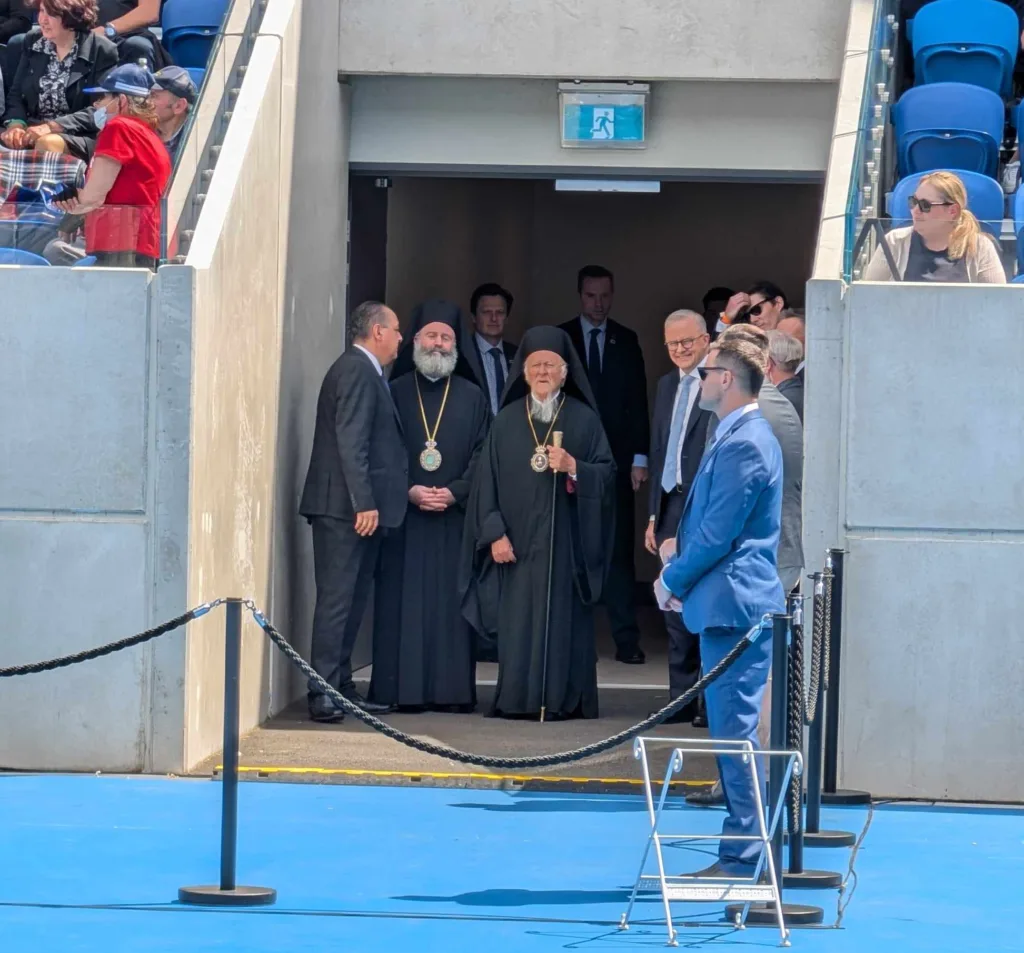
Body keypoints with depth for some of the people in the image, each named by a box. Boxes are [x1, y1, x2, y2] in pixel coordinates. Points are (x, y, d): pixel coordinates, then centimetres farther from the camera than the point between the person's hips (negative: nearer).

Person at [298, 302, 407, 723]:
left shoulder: (363, 371, 20)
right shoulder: (357, 371, -11)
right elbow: (350, 441, -19)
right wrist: (365, 502, -23)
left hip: (358, 508, 10)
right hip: (344, 508, -10)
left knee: (351, 600, 11)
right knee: (336, 598, -10)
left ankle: (340, 687, 15)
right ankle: (323, 691, -11)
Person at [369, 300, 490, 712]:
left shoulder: (472, 398, 11)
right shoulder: (394, 394, 8)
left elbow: (482, 456, 5)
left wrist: (454, 492, -10)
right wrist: (410, 491, -11)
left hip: (455, 514, 1)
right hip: (403, 514, -1)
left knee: (451, 600, -2)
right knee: (403, 599, -4)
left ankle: (452, 689, -1)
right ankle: (403, 689, -2)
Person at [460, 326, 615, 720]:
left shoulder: (584, 419, 6)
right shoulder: (506, 420, 9)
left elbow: (607, 473, 2)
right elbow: (488, 479, 5)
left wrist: (574, 467, -17)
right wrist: (494, 532, -4)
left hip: (566, 543, -1)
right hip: (517, 542, 1)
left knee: (563, 619, -4)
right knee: (518, 621, -2)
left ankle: (563, 699, -1)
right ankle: (518, 699, 2)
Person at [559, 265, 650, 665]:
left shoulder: (626, 341, 10)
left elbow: (637, 402, 7)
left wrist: (639, 457, -1)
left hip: (615, 460, 1)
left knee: (619, 552, -3)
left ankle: (626, 639, -4)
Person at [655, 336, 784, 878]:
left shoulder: (743, 446, -17)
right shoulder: (744, 437, 16)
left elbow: (718, 534, -17)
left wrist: (671, 580, -5)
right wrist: (682, 550, 10)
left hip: (734, 606, -11)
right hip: (732, 607, 11)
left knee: (735, 733, -8)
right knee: (732, 733, 13)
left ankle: (740, 861, -6)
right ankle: (739, 855, 17)